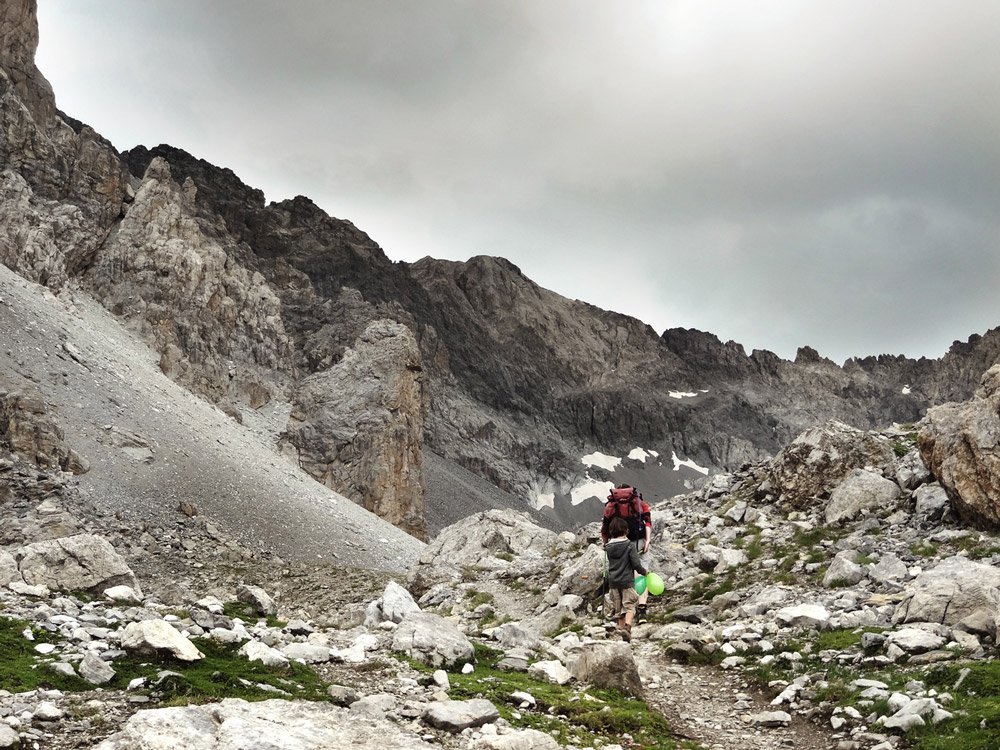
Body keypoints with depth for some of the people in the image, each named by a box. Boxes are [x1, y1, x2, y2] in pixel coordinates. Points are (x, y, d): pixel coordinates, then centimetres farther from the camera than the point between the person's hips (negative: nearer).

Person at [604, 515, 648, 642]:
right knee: (629, 606, -1)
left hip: (613, 582, 4)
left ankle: (622, 627, 17)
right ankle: (627, 626, -22)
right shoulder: (630, 546, -11)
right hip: (627, 581, -4)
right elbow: (636, 564, -13)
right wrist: (644, 572, 4)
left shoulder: (608, 547, 2)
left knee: (618, 607, 15)